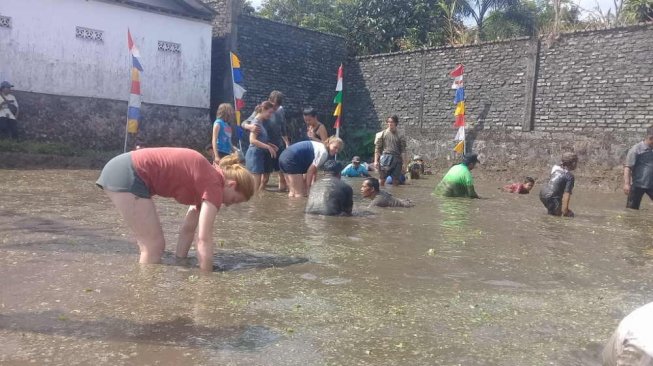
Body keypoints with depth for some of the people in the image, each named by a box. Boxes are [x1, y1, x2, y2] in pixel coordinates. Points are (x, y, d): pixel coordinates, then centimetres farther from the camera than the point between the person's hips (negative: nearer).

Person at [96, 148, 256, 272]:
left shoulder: (205, 180, 15)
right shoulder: (214, 184, -13)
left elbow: (188, 230, 19)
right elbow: (204, 239, -15)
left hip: (121, 170, 10)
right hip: (128, 176, -10)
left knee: (151, 246, 14)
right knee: (154, 246, -4)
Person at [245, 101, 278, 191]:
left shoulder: (262, 122, 15)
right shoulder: (256, 122, -11)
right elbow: (252, 140, -24)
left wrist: (271, 145, 5)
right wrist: (268, 147, -26)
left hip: (260, 155, 9)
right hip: (255, 154, -9)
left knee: (263, 182, 9)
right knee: (256, 185, -9)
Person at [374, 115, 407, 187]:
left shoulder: (400, 136, 8)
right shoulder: (382, 134, 7)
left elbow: (403, 150, 5)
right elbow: (377, 148, 4)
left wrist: (404, 163, -1)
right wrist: (376, 161, -5)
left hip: (396, 159, 1)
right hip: (385, 157, -1)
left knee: (395, 180, 3)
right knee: (382, 179, -4)